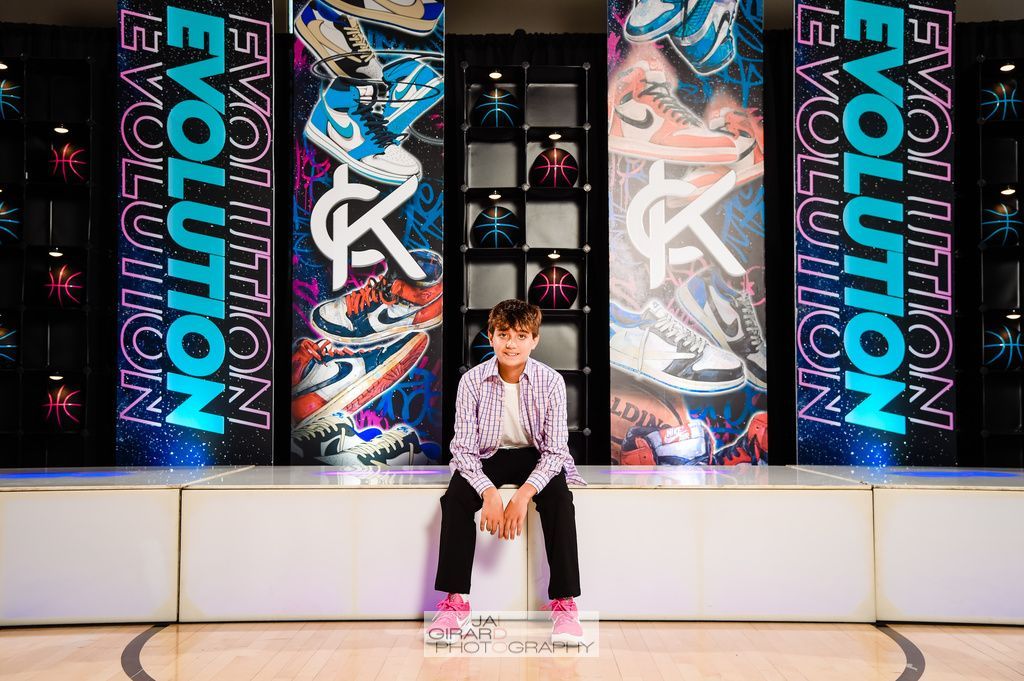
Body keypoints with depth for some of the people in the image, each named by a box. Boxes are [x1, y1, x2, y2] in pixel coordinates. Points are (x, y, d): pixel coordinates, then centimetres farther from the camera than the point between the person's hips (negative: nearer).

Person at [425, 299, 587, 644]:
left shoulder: (551, 381, -14)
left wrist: (523, 495, -32)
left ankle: (564, 603, -27)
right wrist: (489, 492, -32)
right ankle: (455, 602, -23)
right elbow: (463, 448, -14)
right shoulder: (472, 381, -13)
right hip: (488, 458, 1)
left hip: (537, 459, -1)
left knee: (559, 500, -31)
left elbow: (555, 450, -16)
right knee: (456, 497, -27)